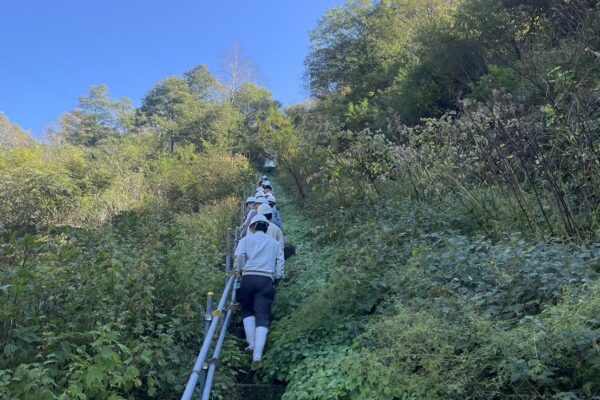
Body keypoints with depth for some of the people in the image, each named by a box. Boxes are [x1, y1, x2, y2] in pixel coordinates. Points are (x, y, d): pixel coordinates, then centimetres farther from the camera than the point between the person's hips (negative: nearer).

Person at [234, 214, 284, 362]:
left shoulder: (246, 240, 13)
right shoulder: (274, 243, 19)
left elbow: (239, 258, -1)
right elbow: (280, 263, 10)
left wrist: (238, 272, 13)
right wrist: (276, 281, 16)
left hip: (249, 278, -1)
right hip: (267, 280, 1)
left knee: (248, 311, 20)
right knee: (263, 317, -2)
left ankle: (251, 344, 7)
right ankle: (257, 355, -12)